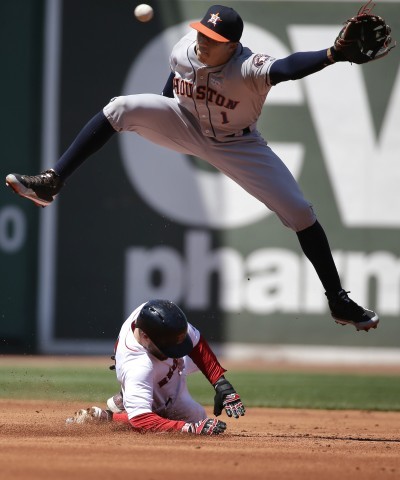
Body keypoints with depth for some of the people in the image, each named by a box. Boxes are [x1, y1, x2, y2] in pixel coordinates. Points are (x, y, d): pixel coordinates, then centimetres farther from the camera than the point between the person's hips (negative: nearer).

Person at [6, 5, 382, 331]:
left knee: (301, 213, -11)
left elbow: (287, 67, -58)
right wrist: (160, 123, 16)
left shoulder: (248, 68, -37)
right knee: (122, 108, -20)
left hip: (237, 146, -3)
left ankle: (338, 301, 2)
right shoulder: (184, 49, -22)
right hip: (185, 127, 3)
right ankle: (51, 183, -17)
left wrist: (331, 55, -77)